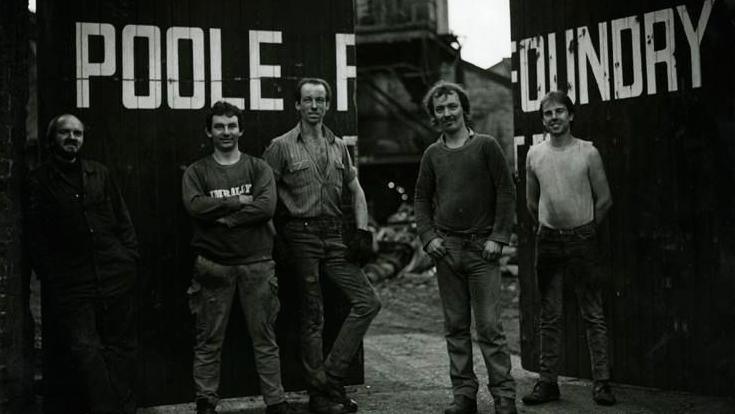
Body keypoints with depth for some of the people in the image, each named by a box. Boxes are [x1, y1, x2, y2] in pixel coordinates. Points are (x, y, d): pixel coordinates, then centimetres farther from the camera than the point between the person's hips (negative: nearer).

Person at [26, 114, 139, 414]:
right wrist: (48, 275, -5)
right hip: (71, 284, -3)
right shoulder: (39, 181, 6)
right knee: (83, 348, -9)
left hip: (116, 277, 3)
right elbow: (35, 236, 2)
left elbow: (123, 220, 14)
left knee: (120, 347, 5)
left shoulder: (100, 173, 14)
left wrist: (131, 257, 5)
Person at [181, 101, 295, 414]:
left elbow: (266, 207, -9)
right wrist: (238, 201, -11)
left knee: (264, 338, 6)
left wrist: (222, 218, -12)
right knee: (209, 341, 6)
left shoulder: (258, 168, 7)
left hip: (256, 264, 0)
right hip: (213, 267, 0)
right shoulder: (196, 172, 7)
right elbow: (194, 206, -11)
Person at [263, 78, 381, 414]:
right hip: (301, 234, -5)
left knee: (368, 302, -4)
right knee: (313, 317, 1)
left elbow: (355, 190, 19)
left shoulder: (338, 146, 13)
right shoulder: (282, 146, -2)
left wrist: (362, 229, 7)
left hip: (333, 235, 5)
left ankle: (331, 376, 5)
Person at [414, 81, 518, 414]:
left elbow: (506, 193, -1)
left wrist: (498, 237, -8)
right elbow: (422, 199, 14)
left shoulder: (486, 146, 0)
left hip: (482, 248, -3)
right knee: (455, 327, 7)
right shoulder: (432, 154, 9)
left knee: (490, 326, -5)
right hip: (446, 248, 4)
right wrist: (428, 236, 1)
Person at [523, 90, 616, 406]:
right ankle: (547, 381, 14)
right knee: (549, 317, 8)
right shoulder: (534, 154, 5)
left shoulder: (588, 152, -3)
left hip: (582, 238, -2)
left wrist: (584, 228, 10)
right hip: (547, 240, 3)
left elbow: (604, 199, 3)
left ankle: (601, 382, 8)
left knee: (593, 315, 1)